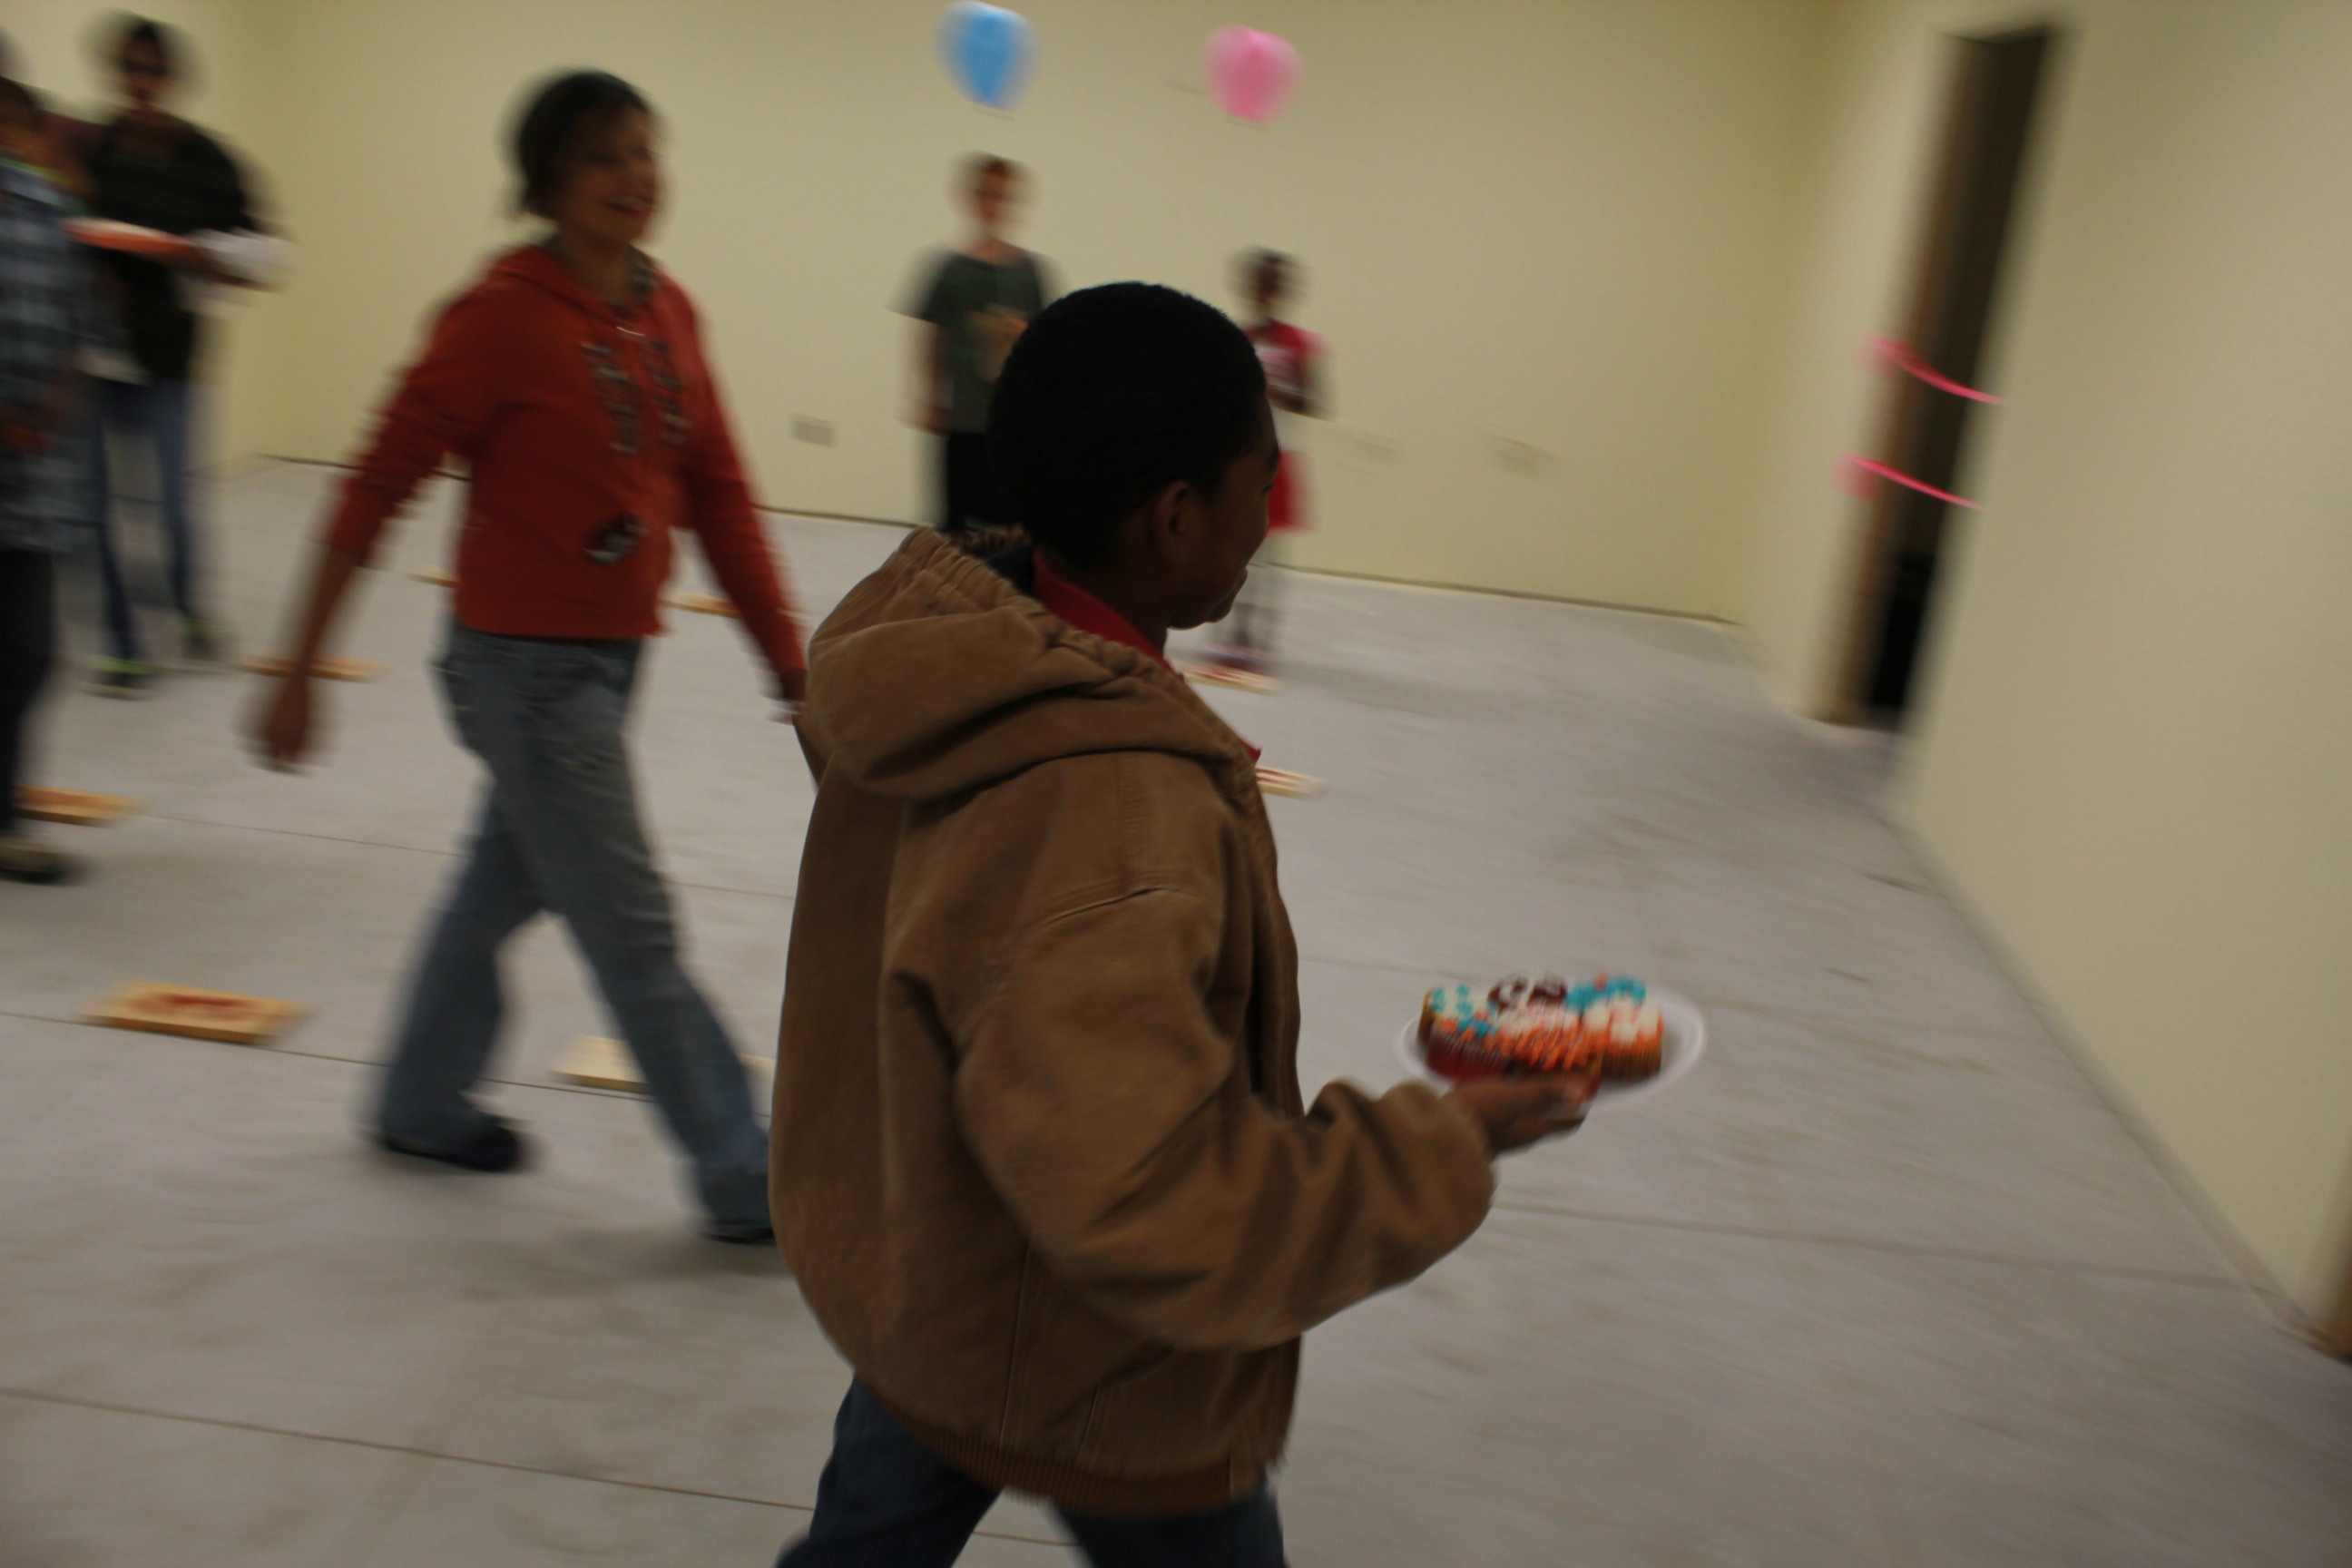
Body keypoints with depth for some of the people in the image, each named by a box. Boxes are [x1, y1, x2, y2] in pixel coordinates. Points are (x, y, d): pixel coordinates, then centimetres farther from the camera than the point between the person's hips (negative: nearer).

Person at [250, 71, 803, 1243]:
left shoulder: (666, 310, 4)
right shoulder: (503, 313, -15)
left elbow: (717, 493, 9)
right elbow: (377, 489, -12)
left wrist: (787, 658, 7)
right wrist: (300, 676, -11)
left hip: (609, 660, 8)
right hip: (527, 663, -7)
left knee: (505, 883, 22)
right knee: (634, 937, 0)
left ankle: (421, 1104, 43)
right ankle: (746, 1187, 12)